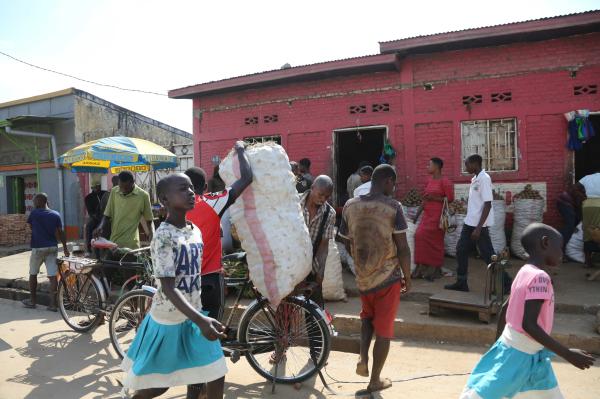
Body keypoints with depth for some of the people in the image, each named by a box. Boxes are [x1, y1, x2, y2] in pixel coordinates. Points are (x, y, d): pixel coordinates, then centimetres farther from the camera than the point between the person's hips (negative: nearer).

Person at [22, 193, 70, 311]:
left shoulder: (34, 213, -6)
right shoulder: (56, 215, 2)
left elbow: (29, 225, 13)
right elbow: (61, 232, 2)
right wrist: (65, 247, 9)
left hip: (38, 248, -2)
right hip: (53, 247, 2)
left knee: (33, 274, 17)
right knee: (52, 276, -1)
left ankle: (32, 300, 27)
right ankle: (53, 304, -1)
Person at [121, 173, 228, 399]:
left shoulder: (195, 231, 3)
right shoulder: (164, 236, -21)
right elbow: (168, 288, -27)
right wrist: (200, 320, -38)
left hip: (193, 317, 7)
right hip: (169, 320, -6)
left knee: (216, 377, 7)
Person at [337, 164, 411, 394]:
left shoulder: (350, 206, -1)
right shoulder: (393, 207, -12)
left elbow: (346, 243, 8)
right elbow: (403, 248, -12)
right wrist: (407, 277, 2)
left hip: (362, 277, 4)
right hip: (388, 277, -3)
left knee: (368, 317, 29)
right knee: (383, 329, 11)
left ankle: (363, 357, 13)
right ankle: (375, 381, 22)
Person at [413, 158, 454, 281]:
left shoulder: (445, 182, -9)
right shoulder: (429, 181, 13)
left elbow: (450, 198, -12)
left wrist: (434, 198, -17)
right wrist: (417, 214, 15)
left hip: (438, 215, -7)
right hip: (427, 215, 7)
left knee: (435, 241, -3)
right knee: (420, 237, 1)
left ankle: (434, 270, 10)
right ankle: (424, 268, 10)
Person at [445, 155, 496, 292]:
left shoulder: (484, 179, -17)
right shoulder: (475, 179, 11)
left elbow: (488, 205, -21)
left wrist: (478, 228, -24)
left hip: (479, 224, -9)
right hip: (469, 222, 9)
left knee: (488, 255, 0)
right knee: (461, 250, 12)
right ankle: (461, 283, 21)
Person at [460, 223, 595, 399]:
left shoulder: (524, 272, 5)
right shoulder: (539, 277, -22)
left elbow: (505, 309, 14)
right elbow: (528, 325, -27)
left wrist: (501, 340, 24)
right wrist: (567, 354, -21)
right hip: (519, 353, -10)